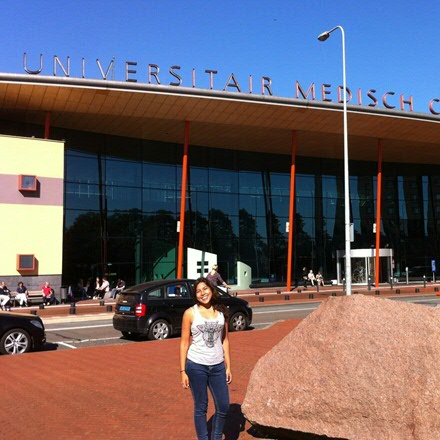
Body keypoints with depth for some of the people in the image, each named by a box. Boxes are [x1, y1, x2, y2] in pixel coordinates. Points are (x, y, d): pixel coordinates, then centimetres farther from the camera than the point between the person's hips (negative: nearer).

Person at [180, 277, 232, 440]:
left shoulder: (221, 312, 3)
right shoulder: (190, 313, -6)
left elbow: (225, 340, 9)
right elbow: (184, 343, -3)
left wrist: (228, 367, 7)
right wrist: (182, 371, -6)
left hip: (218, 366, 3)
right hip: (196, 366, -3)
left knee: (224, 407, 8)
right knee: (201, 407, 8)